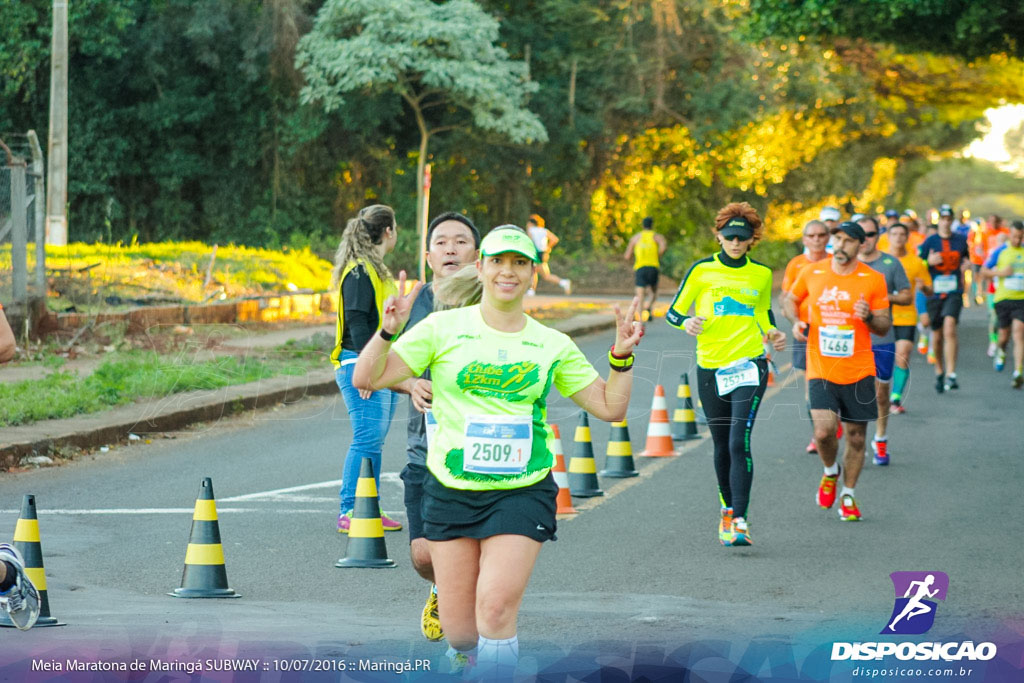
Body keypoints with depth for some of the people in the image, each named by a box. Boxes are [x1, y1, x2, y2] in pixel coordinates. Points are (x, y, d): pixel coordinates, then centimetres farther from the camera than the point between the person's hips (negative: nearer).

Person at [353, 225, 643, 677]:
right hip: (451, 490, 0)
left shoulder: (552, 345, 6)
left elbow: (609, 407, 12)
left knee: (495, 607, -19)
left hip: (522, 492, 0)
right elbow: (366, 378, -3)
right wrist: (389, 330, -18)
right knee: (459, 629, 3)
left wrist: (621, 356, -2)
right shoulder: (444, 328, 0)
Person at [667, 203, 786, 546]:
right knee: (722, 446, 11)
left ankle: (740, 521, -18)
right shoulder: (702, 270, 2)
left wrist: (772, 334, 4)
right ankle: (726, 511, 31)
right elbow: (673, 313, 4)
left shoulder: (761, 274, 7)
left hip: (750, 365, -1)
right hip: (710, 368, 1)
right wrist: (687, 322, -18)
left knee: (739, 443, -15)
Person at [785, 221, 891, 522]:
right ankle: (830, 473, 16)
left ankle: (848, 496, 25)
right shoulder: (811, 273, 2)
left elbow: (884, 326, 4)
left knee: (856, 437, 5)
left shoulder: (873, 279, -1)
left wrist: (869, 317, -17)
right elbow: (790, 300, 21)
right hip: (820, 370, 0)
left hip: (859, 372, 0)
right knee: (823, 431, -17)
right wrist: (796, 321, 0)